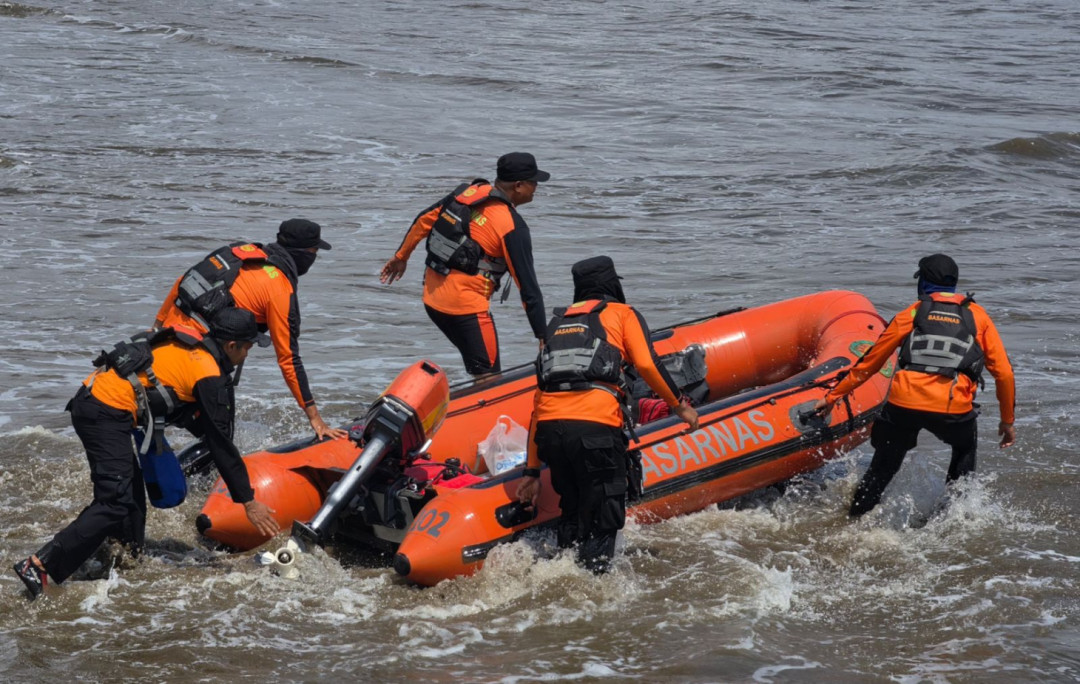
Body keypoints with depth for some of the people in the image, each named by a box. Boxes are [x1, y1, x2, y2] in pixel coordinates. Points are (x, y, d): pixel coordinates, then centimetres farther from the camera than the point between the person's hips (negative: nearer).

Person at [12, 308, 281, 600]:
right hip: (107, 413, -10)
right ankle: (39, 567, -18)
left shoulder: (189, 343, 18)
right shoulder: (210, 376, -6)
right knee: (115, 504, -11)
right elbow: (221, 444, -6)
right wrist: (248, 501, -2)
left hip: (89, 398, 10)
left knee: (132, 493, 19)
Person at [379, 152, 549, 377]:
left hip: (432, 298, 8)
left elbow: (423, 221, 13)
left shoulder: (469, 192, 5)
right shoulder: (512, 226, -14)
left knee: (476, 366, 20)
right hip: (466, 306, -8)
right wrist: (543, 336, -10)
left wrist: (401, 256, 27)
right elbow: (527, 285, -14)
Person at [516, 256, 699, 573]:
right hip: (595, 427, -5)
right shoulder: (622, 313, 18)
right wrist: (679, 404, 16)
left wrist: (532, 470, 28)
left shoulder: (557, 323, 30)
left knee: (571, 514, 20)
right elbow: (647, 365, 0)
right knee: (603, 521, 1)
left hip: (549, 428, 5)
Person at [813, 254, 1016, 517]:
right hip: (953, 409, 0)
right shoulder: (977, 317, 18)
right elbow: (1003, 372, 15)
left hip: (903, 404, 0)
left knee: (882, 469, 17)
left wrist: (832, 396, 31)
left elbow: (868, 364, 21)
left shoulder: (911, 314, 18)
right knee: (965, 450, 32)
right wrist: (1008, 420, 26)